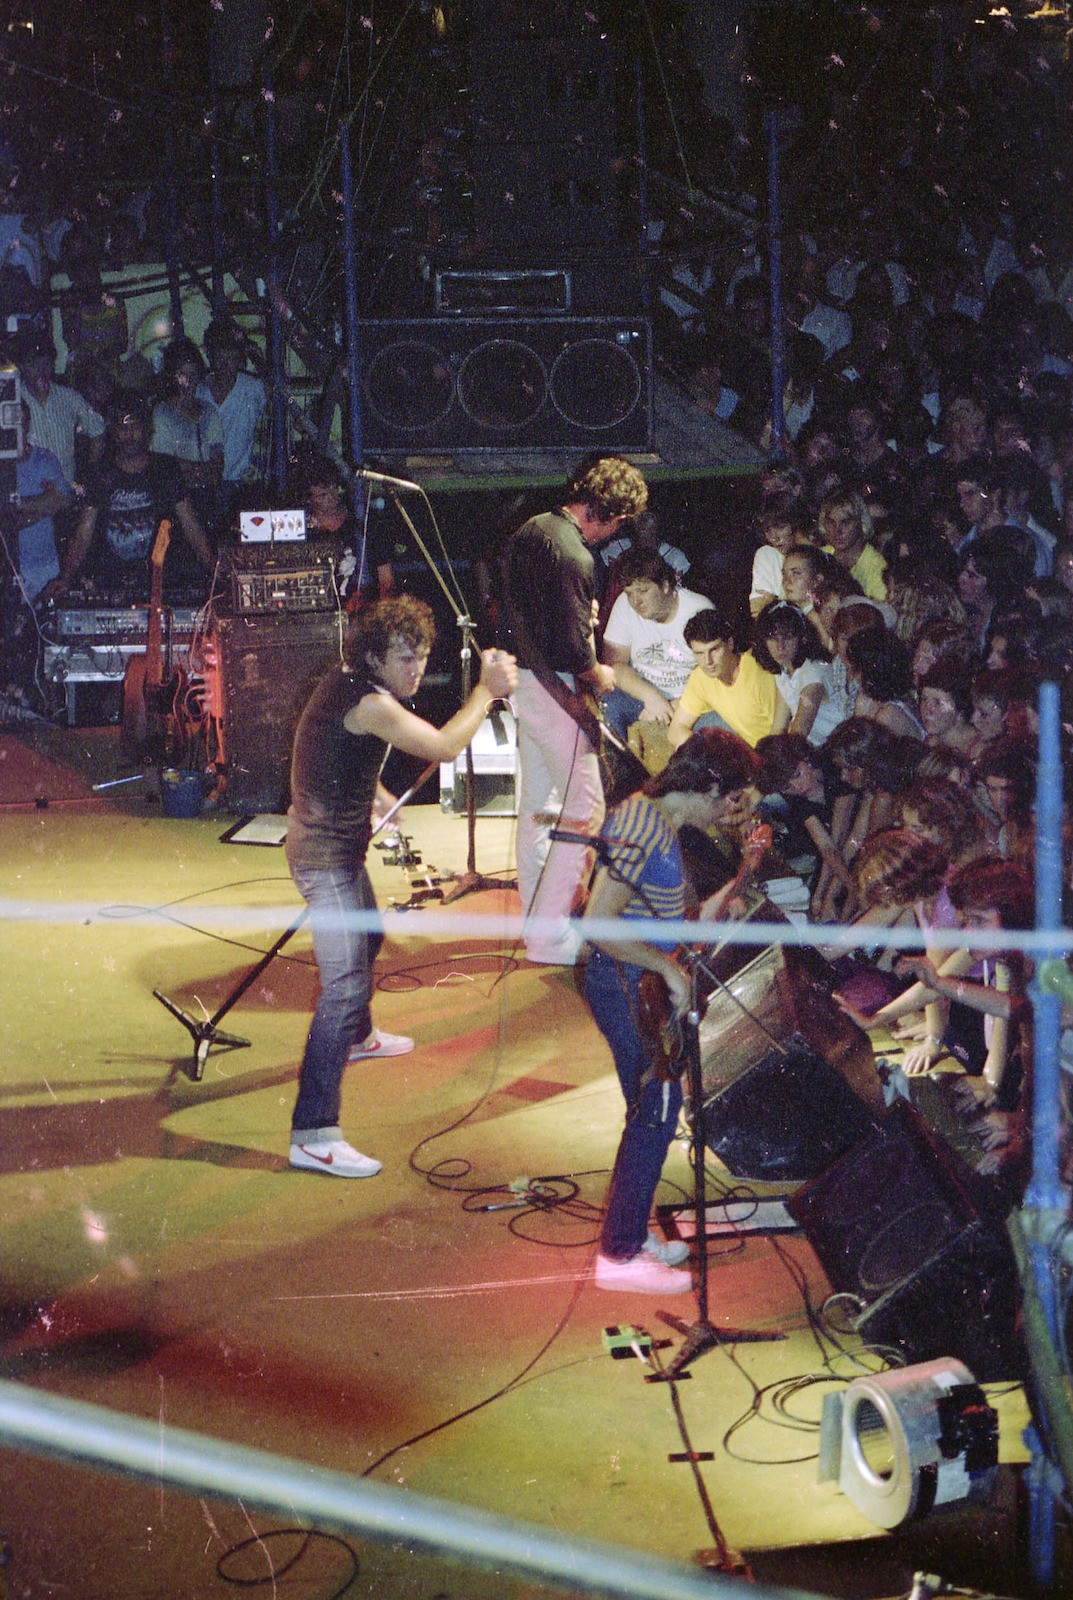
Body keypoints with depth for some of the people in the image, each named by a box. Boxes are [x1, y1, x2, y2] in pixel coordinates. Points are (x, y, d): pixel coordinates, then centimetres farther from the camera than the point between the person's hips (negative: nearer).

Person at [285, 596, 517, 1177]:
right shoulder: (367, 702, -25)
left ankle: (358, 1037, 60)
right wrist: (487, 690, -22)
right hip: (326, 857, -11)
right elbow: (443, 747, -32)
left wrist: (375, 796, 19)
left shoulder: (344, 681, 5)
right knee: (344, 986, -15)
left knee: (367, 938, 33)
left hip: (335, 847, 11)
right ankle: (313, 1135, -17)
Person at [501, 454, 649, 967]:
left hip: (524, 679, 10)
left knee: (536, 804, 17)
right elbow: (573, 645, -23)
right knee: (584, 808, -6)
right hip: (554, 689, -10)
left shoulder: (530, 530, 9)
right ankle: (550, 937, -7)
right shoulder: (573, 556, -22)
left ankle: (536, 915, 28)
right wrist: (599, 675, -4)